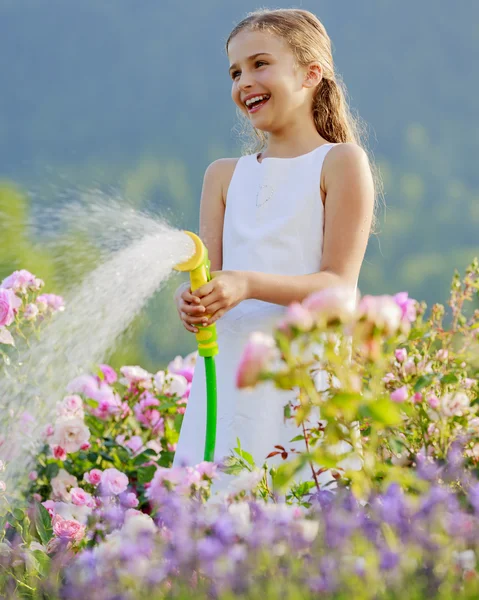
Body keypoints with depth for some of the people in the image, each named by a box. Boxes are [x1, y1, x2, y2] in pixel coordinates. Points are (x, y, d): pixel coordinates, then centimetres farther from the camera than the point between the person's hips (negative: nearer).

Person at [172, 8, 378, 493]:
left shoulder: (341, 162, 0)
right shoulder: (224, 176, 16)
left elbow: (339, 284, -7)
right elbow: (210, 275, 10)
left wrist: (248, 285, -21)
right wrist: (194, 301, -14)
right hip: (228, 368, 5)